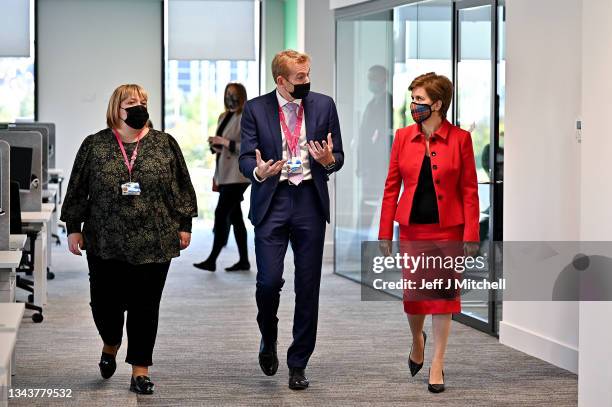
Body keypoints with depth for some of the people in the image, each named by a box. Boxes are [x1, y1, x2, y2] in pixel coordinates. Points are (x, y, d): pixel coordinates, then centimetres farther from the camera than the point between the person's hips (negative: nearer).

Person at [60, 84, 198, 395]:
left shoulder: (165, 144, 5)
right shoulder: (94, 145, 4)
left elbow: (182, 189, 7)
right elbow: (77, 191, 6)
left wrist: (184, 226, 3)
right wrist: (73, 228, 3)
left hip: (152, 244, 0)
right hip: (106, 242, 0)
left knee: (145, 306, 1)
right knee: (105, 302, 1)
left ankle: (140, 370, 11)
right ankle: (110, 345, 33)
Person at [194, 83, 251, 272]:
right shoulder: (223, 117, 15)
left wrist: (226, 143, -21)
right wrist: (214, 145, 2)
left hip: (237, 175, -9)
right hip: (225, 174, 9)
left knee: (221, 214, -10)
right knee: (234, 216, 11)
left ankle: (212, 260, -7)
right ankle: (243, 260, 17)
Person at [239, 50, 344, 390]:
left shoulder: (323, 105, 6)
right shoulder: (256, 109, 2)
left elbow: (338, 157, 9)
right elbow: (246, 158, 1)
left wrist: (328, 160, -14)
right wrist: (258, 171, -22)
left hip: (310, 201, 2)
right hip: (272, 202, -2)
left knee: (308, 288, 3)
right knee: (269, 281, -11)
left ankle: (298, 364, 14)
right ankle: (269, 339, 21)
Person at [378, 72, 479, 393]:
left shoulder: (460, 139, -5)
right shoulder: (403, 137, 2)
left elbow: (469, 190, -5)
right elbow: (391, 187, 5)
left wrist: (471, 235, -9)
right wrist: (385, 232, 3)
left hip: (447, 230, -2)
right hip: (412, 228, 2)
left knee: (442, 294, 4)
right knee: (413, 293, 7)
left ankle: (437, 363, 16)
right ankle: (417, 340, 38)